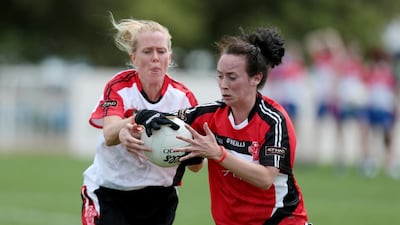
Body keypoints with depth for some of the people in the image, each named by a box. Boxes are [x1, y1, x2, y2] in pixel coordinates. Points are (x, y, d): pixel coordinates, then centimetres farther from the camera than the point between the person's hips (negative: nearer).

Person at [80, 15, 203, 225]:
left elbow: (196, 166, -12)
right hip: (108, 191, -3)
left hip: (159, 198, 3)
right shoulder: (119, 87, -13)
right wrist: (123, 130, -56)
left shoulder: (183, 97, -8)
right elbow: (108, 135, -33)